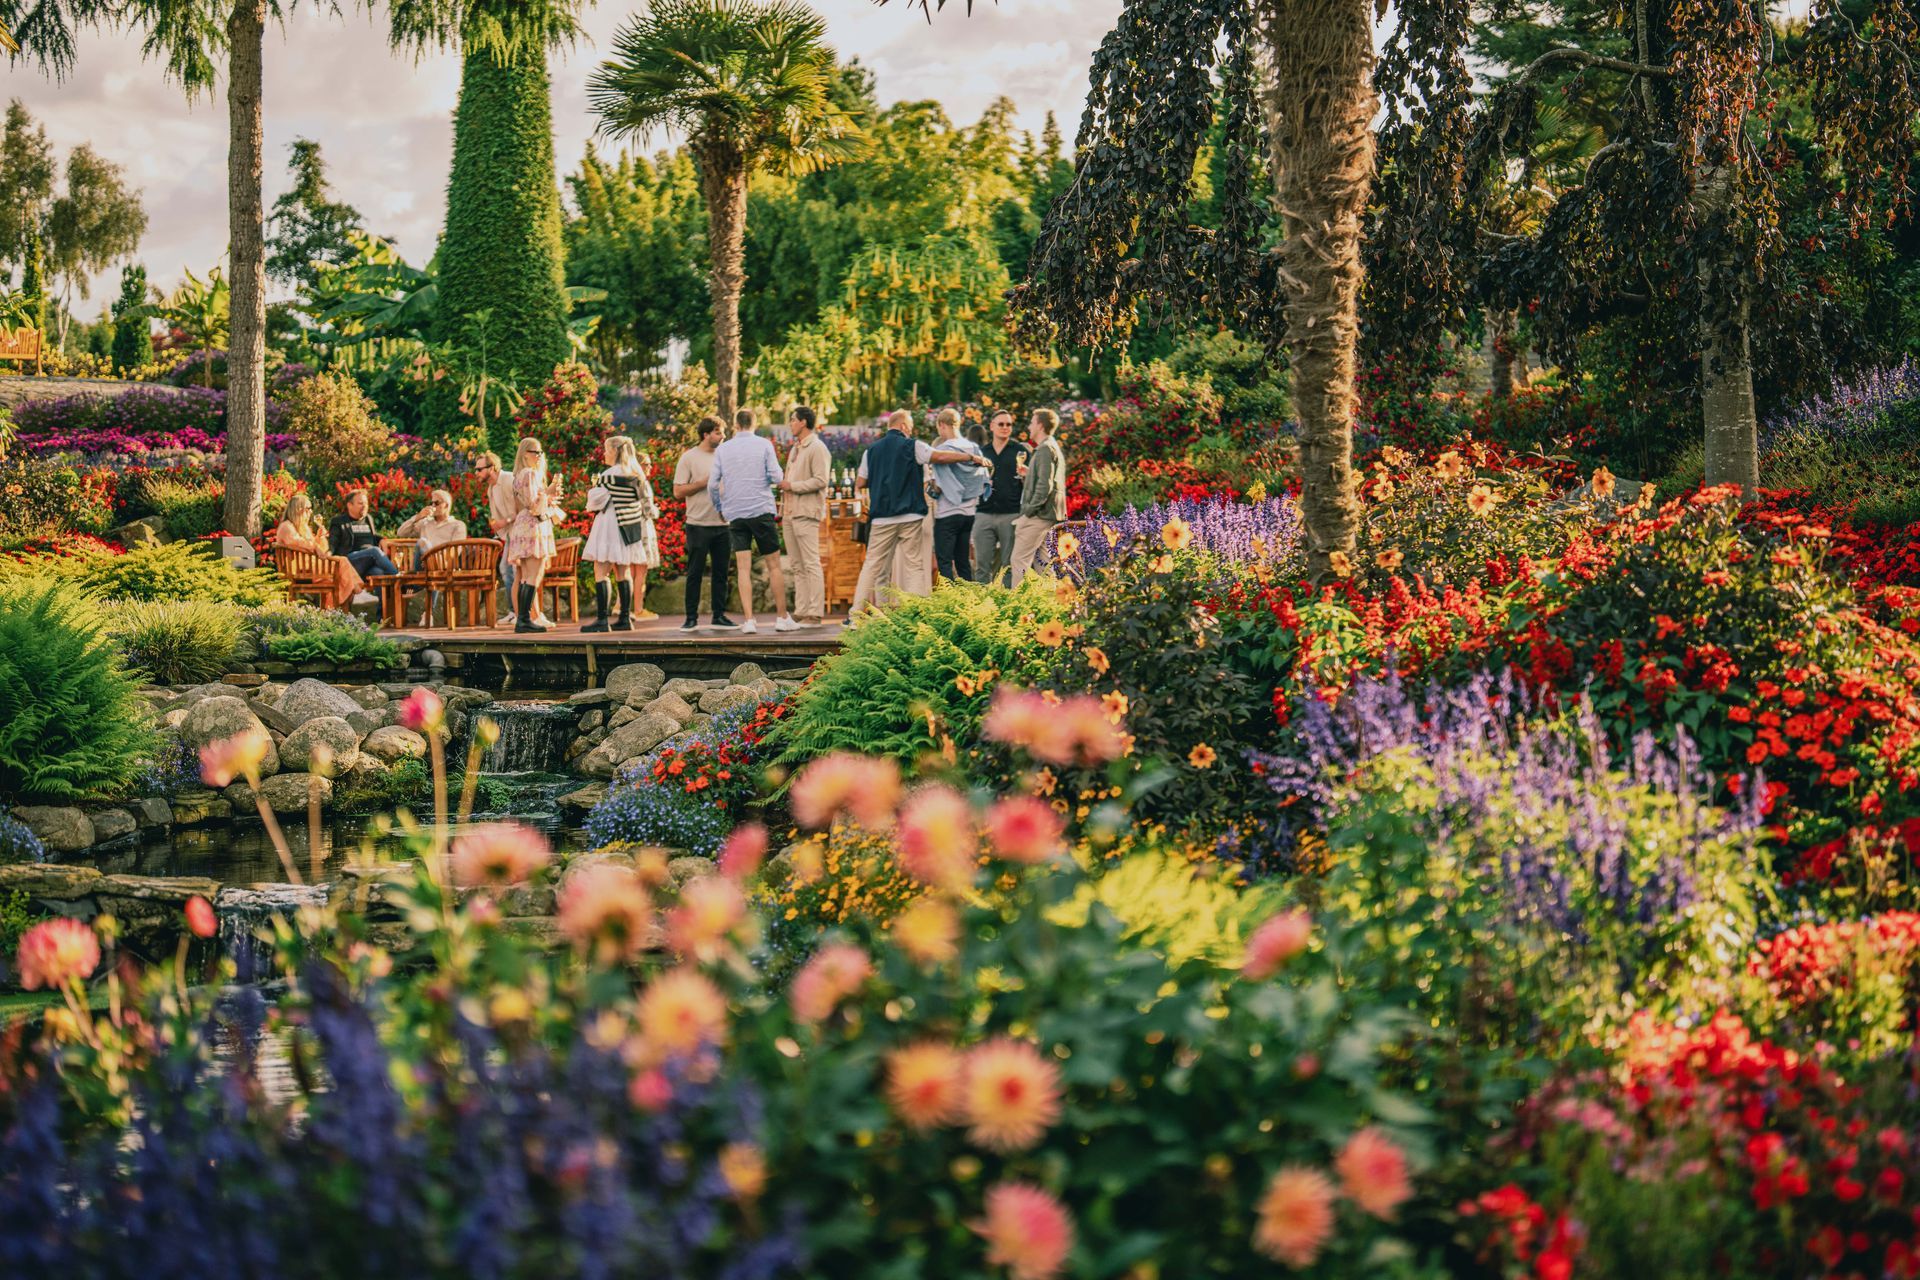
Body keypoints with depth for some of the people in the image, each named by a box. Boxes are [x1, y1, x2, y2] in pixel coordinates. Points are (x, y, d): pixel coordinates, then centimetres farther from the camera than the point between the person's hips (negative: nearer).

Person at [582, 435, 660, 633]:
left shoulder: (611, 474, -14)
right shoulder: (637, 475, 8)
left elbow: (595, 500, -10)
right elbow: (646, 500, 13)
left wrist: (593, 488, 10)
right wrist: (653, 513, 32)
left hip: (610, 524, -8)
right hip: (629, 526, 8)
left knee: (600, 572, -8)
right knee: (623, 572, 12)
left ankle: (601, 620, -15)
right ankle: (625, 618, 10)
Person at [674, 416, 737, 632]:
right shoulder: (689, 458, -2)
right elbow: (678, 492, -8)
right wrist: (705, 482, -13)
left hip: (722, 524, 4)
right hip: (699, 524, -4)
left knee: (720, 572, 6)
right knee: (695, 573, 0)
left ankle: (719, 615, 13)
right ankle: (691, 618, 5)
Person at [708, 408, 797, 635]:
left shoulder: (722, 450, 7)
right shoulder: (764, 444, 0)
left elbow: (713, 484, 5)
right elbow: (776, 477, -5)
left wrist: (719, 508, 19)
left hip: (734, 513, 2)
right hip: (761, 510, -2)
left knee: (743, 568, 0)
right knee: (774, 565, 6)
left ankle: (749, 620, -7)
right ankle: (782, 618, 8)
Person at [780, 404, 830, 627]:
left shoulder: (817, 448, -8)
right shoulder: (795, 449, 21)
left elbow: (820, 481, -16)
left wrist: (792, 486, -14)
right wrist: (783, 484, 8)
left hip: (807, 513, -9)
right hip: (791, 514, 9)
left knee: (811, 564, -9)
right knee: (798, 567, 8)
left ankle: (815, 614, -11)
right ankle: (800, 611, 10)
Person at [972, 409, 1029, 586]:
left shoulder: (1020, 450, 6)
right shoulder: (981, 451, 15)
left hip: (1011, 514, -3)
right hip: (984, 514, 3)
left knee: (1009, 565, 1)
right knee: (982, 565, 0)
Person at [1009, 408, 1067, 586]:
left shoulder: (1045, 449, -12)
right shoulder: (1054, 448, 21)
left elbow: (1045, 485, -21)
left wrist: (1030, 509, -17)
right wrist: (1026, 475, 11)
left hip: (1038, 516, -10)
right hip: (1049, 516, 10)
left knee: (1020, 560, -11)